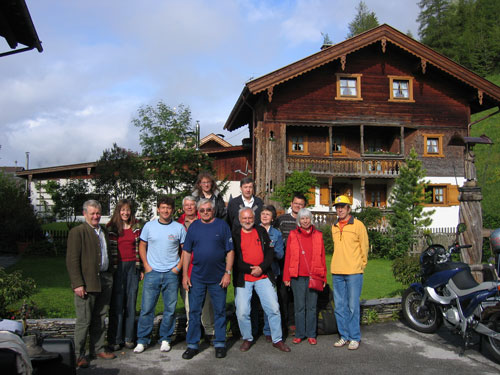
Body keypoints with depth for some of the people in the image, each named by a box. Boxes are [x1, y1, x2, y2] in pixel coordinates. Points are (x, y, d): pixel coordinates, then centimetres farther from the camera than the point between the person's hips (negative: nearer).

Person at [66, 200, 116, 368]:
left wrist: (110, 276, 15)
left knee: (100, 318, 14)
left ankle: (98, 349, 26)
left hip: (105, 280, 7)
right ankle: (79, 354, 13)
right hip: (87, 282, -6)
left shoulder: (103, 232, 16)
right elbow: (72, 260, -12)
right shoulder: (77, 232, -7)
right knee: (84, 321, 0)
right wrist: (77, 284, -17)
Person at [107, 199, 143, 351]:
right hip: (117, 267, -3)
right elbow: (108, 249, 0)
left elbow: (140, 248, 11)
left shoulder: (136, 228, 8)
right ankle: (114, 339, 9)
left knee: (131, 303, 6)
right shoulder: (111, 228, 0)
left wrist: (141, 268, 8)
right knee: (117, 303, 0)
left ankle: (129, 338, 15)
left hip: (133, 267, 3)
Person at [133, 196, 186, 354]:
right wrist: (146, 266, 2)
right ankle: (142, 340, 14)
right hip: (152, 272, 0)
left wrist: (178, 267, -2)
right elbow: (142, 246, 11)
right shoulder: (149, 226, 4)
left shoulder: (179, 228, 2)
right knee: (147, 308, 1)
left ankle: (165, 339, 19)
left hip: (171, 274, 0)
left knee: (170, 308, 5)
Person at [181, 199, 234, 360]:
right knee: (194, 311, 6)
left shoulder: (222, 225, 0)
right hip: (197, 277, 2)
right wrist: (185, 275, 0)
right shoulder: (193, 227, 5)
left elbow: (230, 251, -2)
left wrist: (228, 272, -9)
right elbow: (186, 252, 6)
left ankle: (220, 344, 21)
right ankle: (192, 344, 17)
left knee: (220, 311, 8)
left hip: (218, 278, -1)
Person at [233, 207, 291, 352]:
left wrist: (261, 268, -9)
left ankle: (277, 339, 14)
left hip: (263, 276, 2)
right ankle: (247, 339, 21)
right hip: (243, 278, -2)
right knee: (242, 312, -1)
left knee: (274, 308, 0)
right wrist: (250, 269, -11)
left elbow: (270, 252, 6)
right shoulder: (235, 234, 1)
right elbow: (234, 258, -5)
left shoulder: (262, 232, 10)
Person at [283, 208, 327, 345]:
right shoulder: (293, 235, 6)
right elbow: (288, 256, 5)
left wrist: (323, 277, 7)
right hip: (298, 277, -1)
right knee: (299, 307, 5)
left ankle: (311, 334, 18)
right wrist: (286, 277, 1)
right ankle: (299, 334, 16)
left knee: (312, 307, 7)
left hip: (314, 277, 1)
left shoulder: (318, 235, 9)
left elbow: (322, 256, 10)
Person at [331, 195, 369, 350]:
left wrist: (361, 265, 6)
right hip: (337, 273, 5)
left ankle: (355, 338, 9)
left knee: (353, 306, -2)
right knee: (340, 307, 10)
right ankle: (344, 336, 21)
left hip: (354, 273, -5)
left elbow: (364, 247, 2)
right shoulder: (334, 227, 12)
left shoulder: (358, 225, -3)